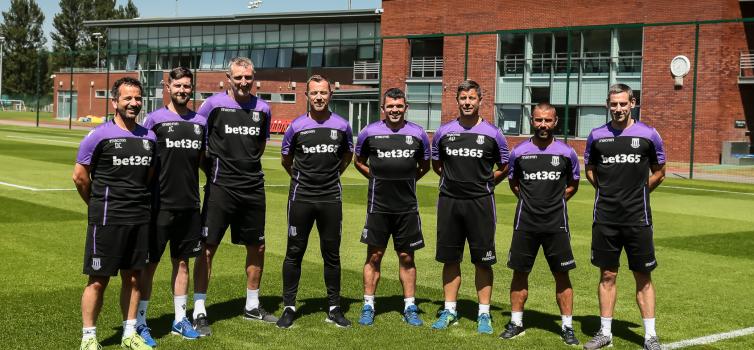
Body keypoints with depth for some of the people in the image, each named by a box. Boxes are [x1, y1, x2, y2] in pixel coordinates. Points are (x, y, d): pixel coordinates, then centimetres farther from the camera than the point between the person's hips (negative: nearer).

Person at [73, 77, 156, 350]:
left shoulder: (149, 137, 8)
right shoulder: (100, 136, -8)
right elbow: (80, 176, -2)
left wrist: (140, 202, 14)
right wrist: (98, 204, 8)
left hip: (141, 218, 5)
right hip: (107, 220, -5)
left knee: (133, 277, 11)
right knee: (99, 279, 0)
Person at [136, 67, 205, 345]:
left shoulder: (200, 122, 9)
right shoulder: (155, 119, -5)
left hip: (190, 204, 4)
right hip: (161, 204, -4)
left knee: (182, 261, 13)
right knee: (149, 263, 2)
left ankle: (180, 320, 23)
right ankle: (139, 322, 10)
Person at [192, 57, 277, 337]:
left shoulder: (262, 109, 7)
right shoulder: (213, 104, -6)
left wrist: (248, 165, 12)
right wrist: (212, 168, 0)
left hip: (254, 187, 5)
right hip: (221, 186, -5)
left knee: (257, 247, 11)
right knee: (208, 247, -6)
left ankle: (252, 305, 27)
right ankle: (199, 312, 1)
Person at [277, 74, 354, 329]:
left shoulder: (342, 126, 1)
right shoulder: (297, 126, -2)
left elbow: (347, 155, 19)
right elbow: (286, 159, 13)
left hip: (331, 197, 1)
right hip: (301, 196, -1)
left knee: (332, 254, 7)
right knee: (294, 252, 3)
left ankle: (334, 307, 17)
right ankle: (289, 307, 11)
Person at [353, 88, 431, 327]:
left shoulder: (418, 134, 3)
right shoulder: (370, 132, 0)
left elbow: (424, 165, 17)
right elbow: (359, 161, 15)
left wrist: (407, 180, 5)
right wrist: (377, 178, 4)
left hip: (407, 206, 1)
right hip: (378, 205, -1)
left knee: (407, 257, 7)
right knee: (374, 255, 2)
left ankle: (410, 308, 14)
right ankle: (368, 306, 11)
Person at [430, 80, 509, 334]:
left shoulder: (492, 133, 0)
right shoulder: (444, 131, 6)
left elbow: (504, 167, 11)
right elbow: (436, 163, 20)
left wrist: (483, 182, 4)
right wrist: (455, 178, 10)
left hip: (480, 202, -2)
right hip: (449, 201, 2)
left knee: (483, 261, 1)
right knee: (450, 259, 8)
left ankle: (484, 314, 9)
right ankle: (449, 310, 18)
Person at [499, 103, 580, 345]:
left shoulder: (566, 153, -1)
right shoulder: (519, 152, 1)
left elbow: (572, 185, 14)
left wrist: (553, 201, 4)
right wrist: (531, 200, 6)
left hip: (556, 223, -1)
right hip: (525, 223, 1)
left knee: (562, 275, 2)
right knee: (520, 272, 6)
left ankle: (567, 327, 11)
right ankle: (516, 322, 19)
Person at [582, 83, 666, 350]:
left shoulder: (648, 135, -2)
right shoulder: (597, 136, 3)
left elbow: (659, 172, 10)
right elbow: (589, 168, 19)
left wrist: (638, 192, 6)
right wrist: (607, 190, 9)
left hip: (637, 218, -2)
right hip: (605, 217, 2)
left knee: (643, 277, 3)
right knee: (607, 275, 8)